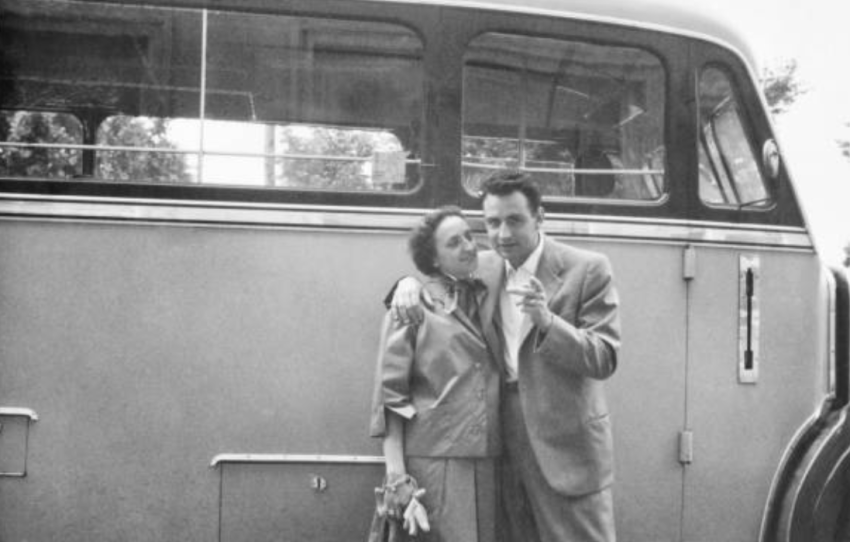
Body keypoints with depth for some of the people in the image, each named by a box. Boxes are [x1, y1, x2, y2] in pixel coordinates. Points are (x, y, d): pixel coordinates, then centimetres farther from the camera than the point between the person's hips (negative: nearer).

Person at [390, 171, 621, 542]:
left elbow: (604, 360, -11)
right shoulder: (484, 268, 6)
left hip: (567, 444, -4)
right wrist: (408, 284, -2)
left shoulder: (588, 269, -7)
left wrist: (547, 320, -27)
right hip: (504, 445, 4)